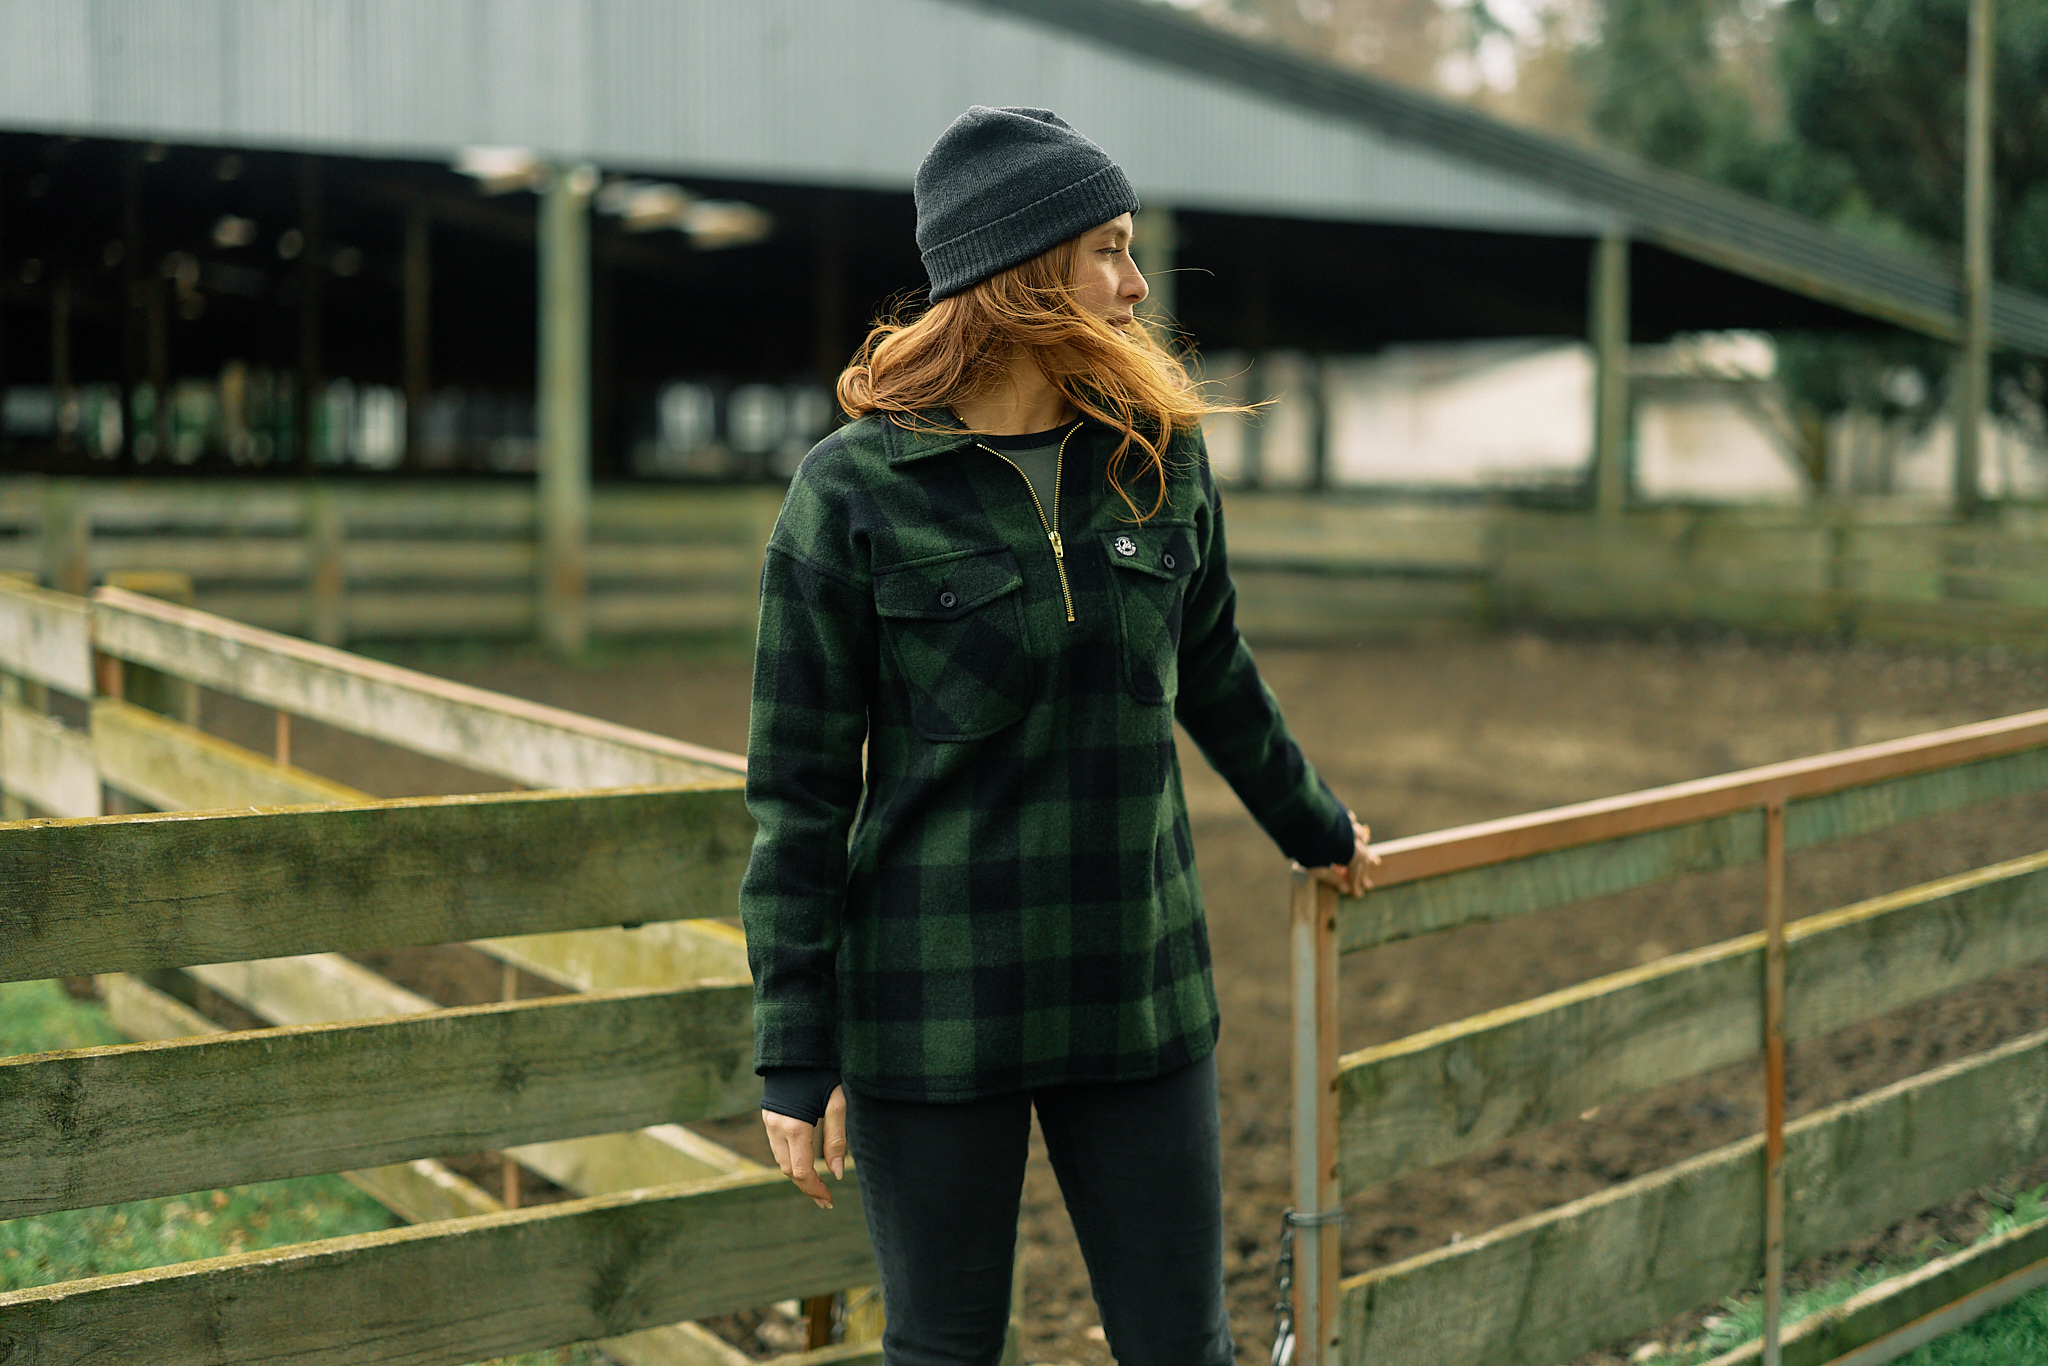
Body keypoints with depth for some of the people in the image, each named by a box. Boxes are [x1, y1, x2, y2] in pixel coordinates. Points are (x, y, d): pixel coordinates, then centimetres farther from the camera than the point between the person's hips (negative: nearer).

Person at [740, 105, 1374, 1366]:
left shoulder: (1160, 457, 2)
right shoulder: (854, 490, -10)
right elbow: (798, 792, -7)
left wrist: (1313, 826, 33)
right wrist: (797, 1057, -8)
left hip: (1137, 992, 4)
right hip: (933, 1010, -3)